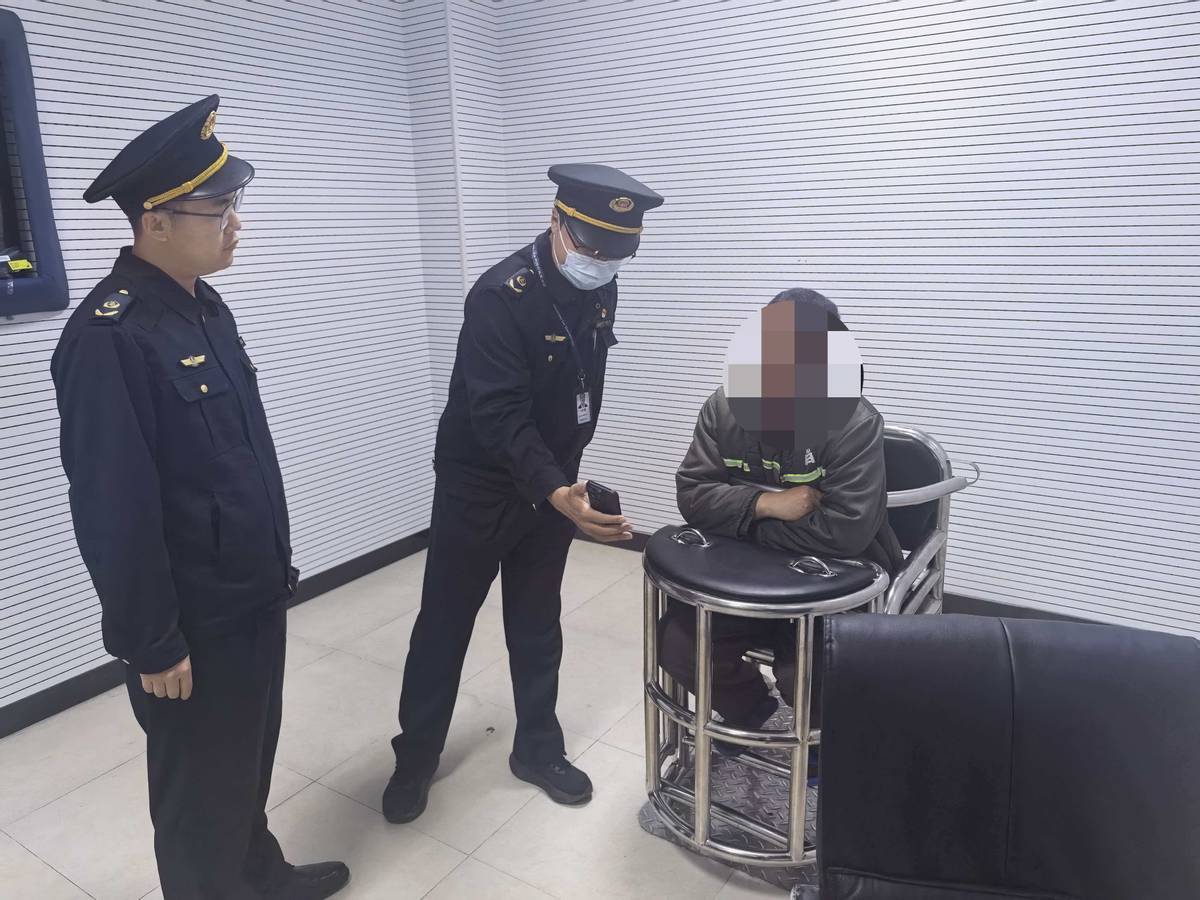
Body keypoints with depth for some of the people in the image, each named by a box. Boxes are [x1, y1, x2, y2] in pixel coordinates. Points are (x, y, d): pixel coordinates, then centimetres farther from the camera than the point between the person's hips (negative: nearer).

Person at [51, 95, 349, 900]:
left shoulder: (206, 306, 5)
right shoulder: (107, 336, -22)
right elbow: (113, 510, -21)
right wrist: (151, 642, -16)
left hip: (255, 598, 8)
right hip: (193, 625, -8)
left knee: (251, 761, 26)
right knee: (202, 790, 15)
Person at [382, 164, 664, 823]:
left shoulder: (599, 289, -3)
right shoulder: (501, 295, -25)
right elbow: (498, 413, -31)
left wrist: (564, 482, 15)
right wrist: (557, 493, -44)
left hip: (552, 481, 6)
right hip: (478, 485, -5)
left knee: (537, 625, 15)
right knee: (444, 623, 8)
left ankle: (537, 748, 32)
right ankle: (415, 757, 26)